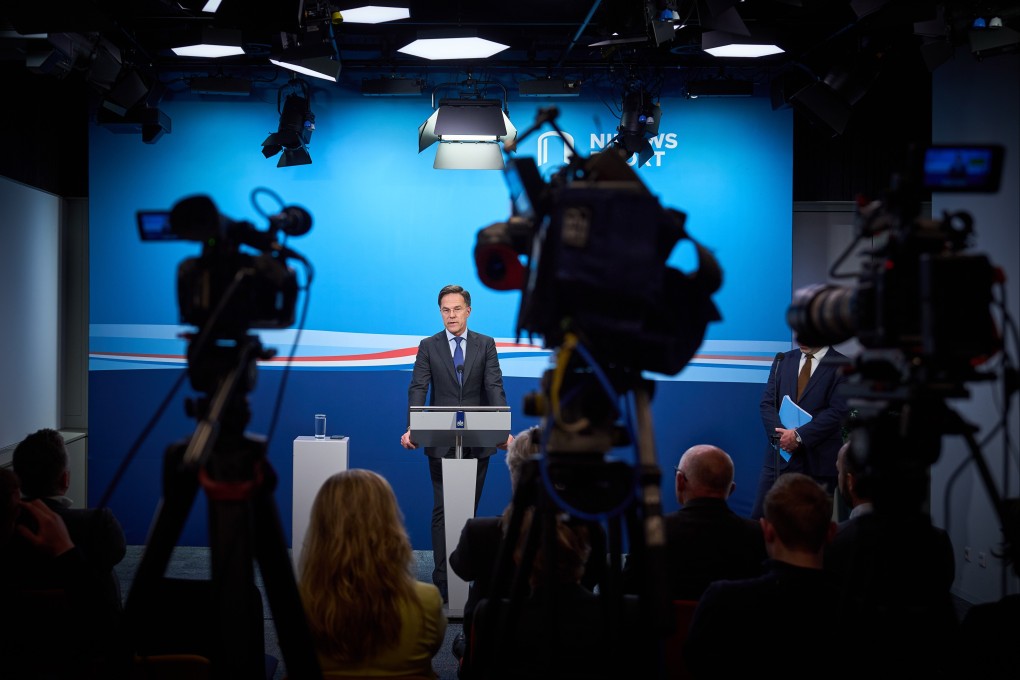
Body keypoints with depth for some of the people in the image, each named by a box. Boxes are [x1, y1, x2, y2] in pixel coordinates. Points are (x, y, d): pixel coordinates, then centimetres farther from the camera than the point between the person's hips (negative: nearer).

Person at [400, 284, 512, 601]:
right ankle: (442, 579, 0)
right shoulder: (428, 346, 3)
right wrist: (411, 428, -22)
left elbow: (495, 387, -4)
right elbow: (418, 389, -5)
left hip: (478, 441, 1)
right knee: (443, 510, -2)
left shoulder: (486, 344, 5)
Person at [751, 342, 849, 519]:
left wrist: (799, 435, -16)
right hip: (780, 454, 4)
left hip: (818, 459, -4)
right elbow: (767, 403, 5)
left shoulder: (842, 366, -3)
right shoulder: (783, 361, 11)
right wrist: (781, 434, -12)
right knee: (759, 517, 1)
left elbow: (837, 412, -12)